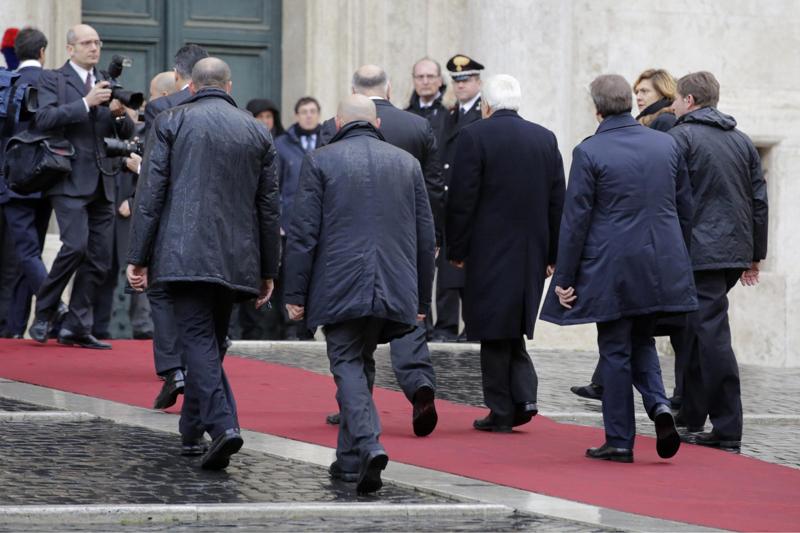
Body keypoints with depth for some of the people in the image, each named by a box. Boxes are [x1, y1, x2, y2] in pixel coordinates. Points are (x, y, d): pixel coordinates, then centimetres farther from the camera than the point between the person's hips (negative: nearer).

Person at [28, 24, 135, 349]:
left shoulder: (106, 83, 18)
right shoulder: (53, 80, 1)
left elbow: (126, 134, 17)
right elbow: (44, 119, -16)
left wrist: (120, 113, -5)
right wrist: (86, 103, -22)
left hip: (101, 183, 6)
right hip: (70, 181, -6)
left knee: (99, 259, 2)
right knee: (75, 246, -20)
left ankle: (76, 328, 8)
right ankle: (43, 315, -5)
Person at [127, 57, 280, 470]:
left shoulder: (171, 123, 2)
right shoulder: (257, 132, 11)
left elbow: (150, 193, -3)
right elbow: (269, 207, 12)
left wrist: (138, 257, -1)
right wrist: (268, 270, 17)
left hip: (184, 255, -3)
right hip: (237, 260, 4)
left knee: (199, 340, -8)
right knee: (212, 343, 15)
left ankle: (222, 424, -25)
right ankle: (193, 432, 24)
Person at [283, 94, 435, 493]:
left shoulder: (320, 161, 0)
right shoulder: (407, 163, 11)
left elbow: (303, 233, -4)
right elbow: (426, 236, 12)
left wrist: (295, 294, 1)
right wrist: (421, 299, 18)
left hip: (339, 288, -4)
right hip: (394, 290, 4)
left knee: (347, 364, 0)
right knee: (361, 362, 17)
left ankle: (369, 446, -22)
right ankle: (350, 460, 21)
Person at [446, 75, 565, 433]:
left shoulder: (474, 137, -8)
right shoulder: (545, 138, 6)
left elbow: (461, 200, -10)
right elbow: (557, 201, 8)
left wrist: (456, 251, -3)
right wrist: (552, 253, 14)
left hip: (490, 251, -5)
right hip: (532, 252, 5)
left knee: (494, 331, 2)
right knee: (513, 327, 18)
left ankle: (501, 412, 3)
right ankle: (524, 396, 3)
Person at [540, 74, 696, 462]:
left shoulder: (589, 152, -10)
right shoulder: (666, 145, 4)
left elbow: (575, 219, -9)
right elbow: (685, 208, 11)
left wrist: (564, 278, -4)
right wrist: (676, 258, 22)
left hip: (611, 268, -4)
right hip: (661, 266, 4)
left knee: (616, 352, 4)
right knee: (642, 342, 20)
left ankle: (619, 440, 7)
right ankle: (658, 404, -5)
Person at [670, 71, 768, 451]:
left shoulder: (680, 138, -6)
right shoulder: (742, 141, 15)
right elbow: (759, 201, 15)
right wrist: (755, 255, 19)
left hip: (698, 253, -7)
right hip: (734, 254, 7)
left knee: (712, 337, -5)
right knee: (698, 334, 15)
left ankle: (728, 431, -5)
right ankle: (692, 420, 17)